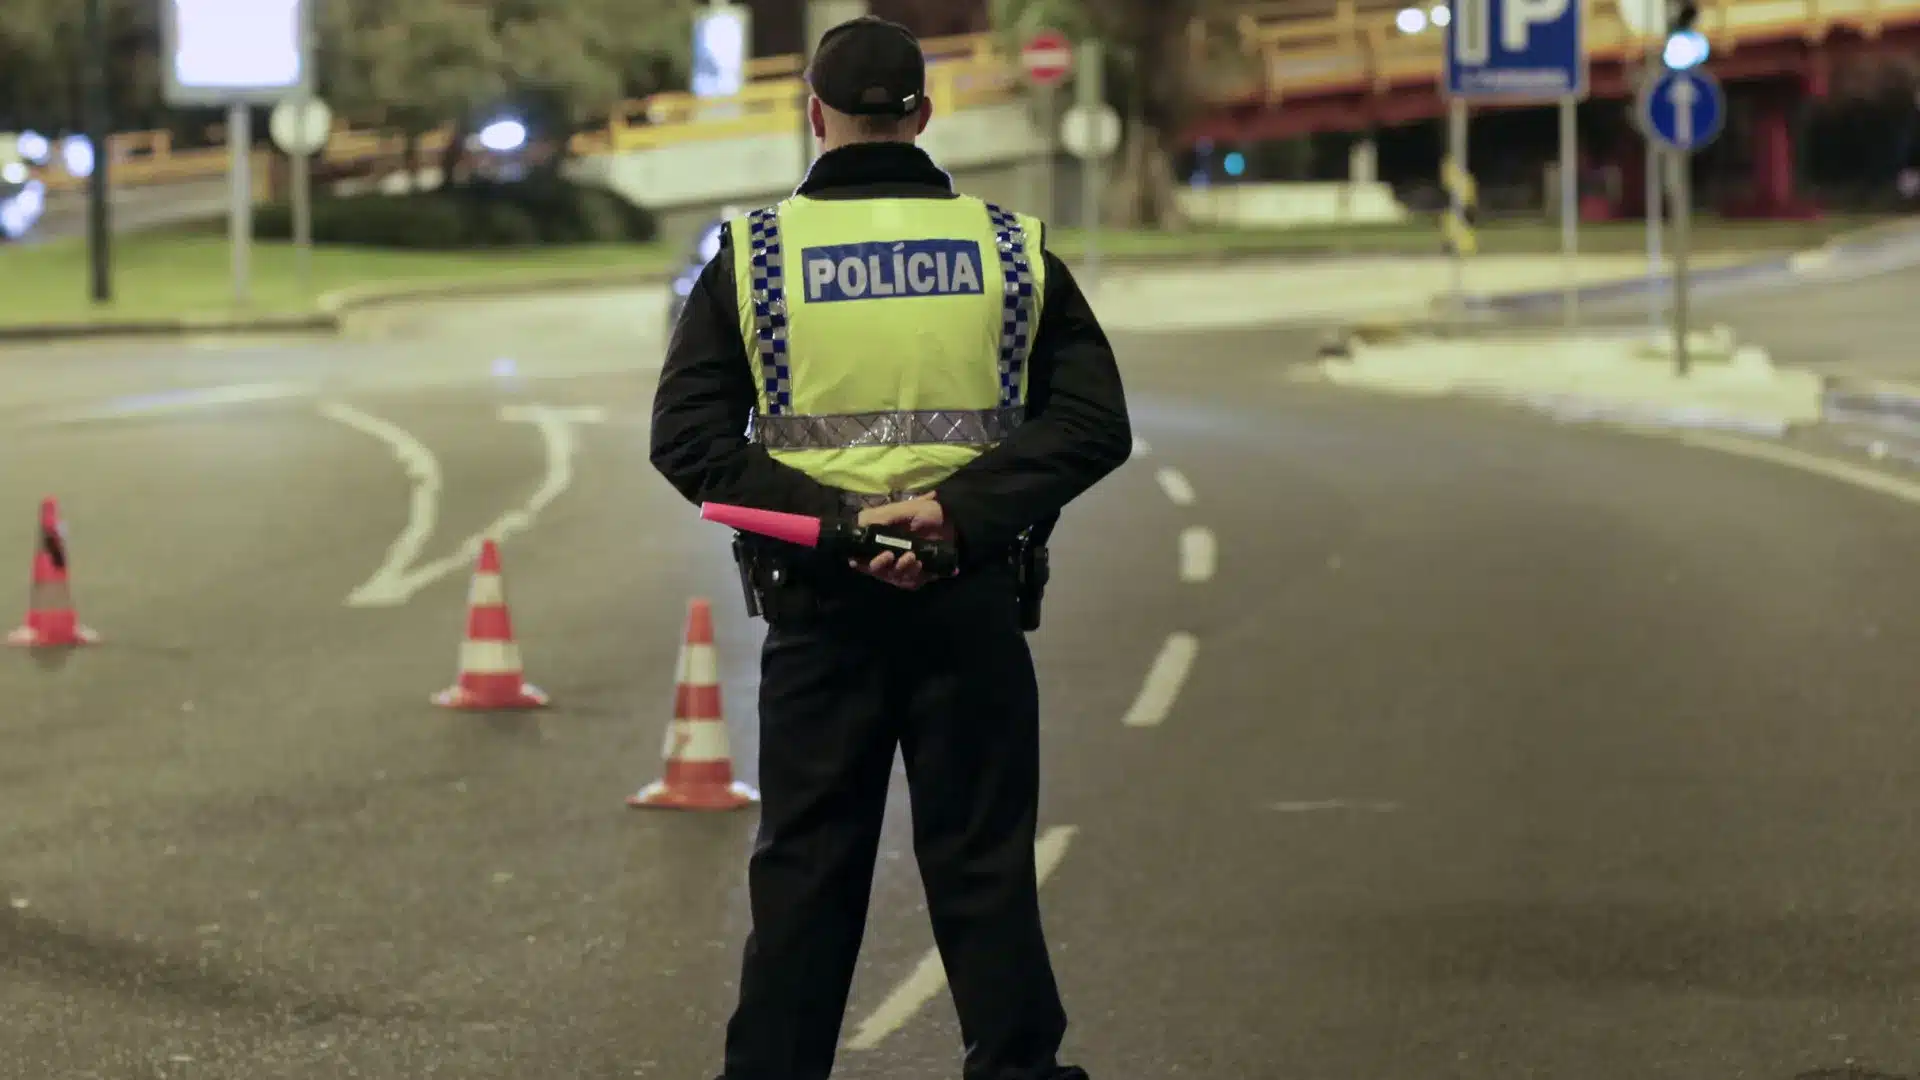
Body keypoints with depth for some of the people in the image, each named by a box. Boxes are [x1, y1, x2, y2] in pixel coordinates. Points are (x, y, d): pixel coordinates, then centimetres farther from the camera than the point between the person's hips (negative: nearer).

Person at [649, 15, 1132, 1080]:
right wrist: (959, 505, -13)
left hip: (816, 605, 0)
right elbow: (1093, 423, -4)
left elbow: (687, 438, -5)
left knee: (804, 869, 8)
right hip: (975, 603, 0)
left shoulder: (754, 256, 1)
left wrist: (827, 516, -12)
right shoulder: (1010, 250, 3)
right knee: (983, 868, 7)